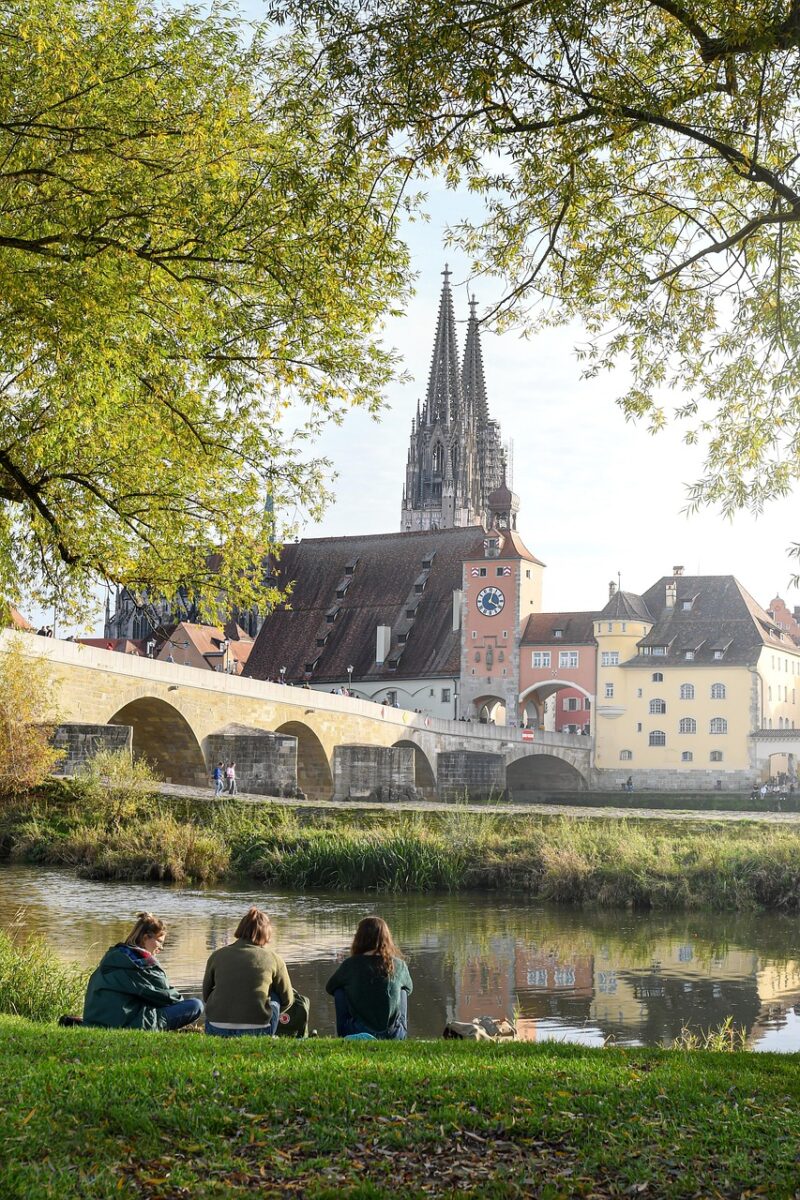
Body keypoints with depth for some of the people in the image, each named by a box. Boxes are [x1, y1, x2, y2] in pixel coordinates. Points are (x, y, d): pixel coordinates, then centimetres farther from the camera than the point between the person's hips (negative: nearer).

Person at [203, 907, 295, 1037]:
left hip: (216, 1031, 2)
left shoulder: (217, 955, 9)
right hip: (257, 1032, -2)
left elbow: (206, 994, 20)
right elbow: (287, 1000, 16)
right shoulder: (273, 958, 5)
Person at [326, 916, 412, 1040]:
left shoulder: (350, 964, -7)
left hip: (358, 1035, -2)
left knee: (339, 992, 17)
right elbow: (409, 989, 20)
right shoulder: (398, 965, -2)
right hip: (395, 1036, 2)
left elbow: (329, 988, 13)